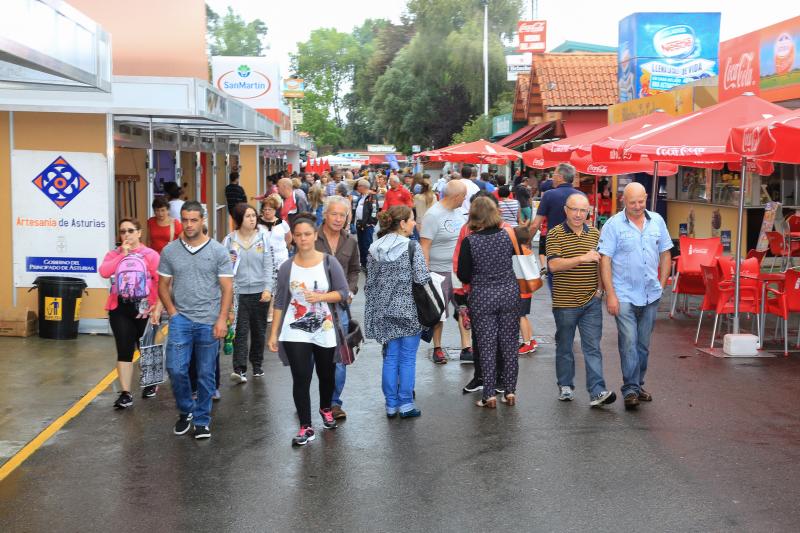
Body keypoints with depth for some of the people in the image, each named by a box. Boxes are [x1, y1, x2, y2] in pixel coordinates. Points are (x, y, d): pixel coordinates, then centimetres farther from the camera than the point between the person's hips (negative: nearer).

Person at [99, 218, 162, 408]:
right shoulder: (114, 254, 7)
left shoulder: (150, 255, -5)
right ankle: (125, 393, 0)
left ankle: (151, 383, 37)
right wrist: (123, 254, -12)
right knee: (124, 351, -1)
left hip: (144, 309, -2)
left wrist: (158, 308, -16)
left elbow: (161, 284, -9)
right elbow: (104, 272, -13)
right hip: (120, 309, 2)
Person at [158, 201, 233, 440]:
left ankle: (202, 419, 18)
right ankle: (185, 411, 19)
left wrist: (222, 319, -9)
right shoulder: (169, 251, 4)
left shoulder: (218, 251, -1)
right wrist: (172, 311, -1)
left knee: (206, 374, 5)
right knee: (176, 369, -5)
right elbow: (163, 285, 10)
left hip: (209, 321, -1)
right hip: (181, 319, 1)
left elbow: (227, 288, -2)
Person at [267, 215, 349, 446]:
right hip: (295, 333, 0)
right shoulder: (287, 267, -1)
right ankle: (306, 427, 2)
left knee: (326, 375, 17)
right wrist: (273, 334, 0)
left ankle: (326, 409, 45)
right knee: (300, 379, -6)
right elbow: (280, 302, 2)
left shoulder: (329, 262, -4)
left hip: (325, 332, 0)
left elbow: (343, 292, -5)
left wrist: (320, 297, -21)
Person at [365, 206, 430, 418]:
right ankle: (406, 404, 9)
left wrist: (375, 308, 16)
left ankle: (391, 404, 16)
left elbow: (369, 283, 8)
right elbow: (422, 279, -16)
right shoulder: (412, 247, -12)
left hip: (384, 311, 5)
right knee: (408, 357, 4)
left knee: (390, 356, 12)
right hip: (408, 310, -5)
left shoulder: (374, 249, 5)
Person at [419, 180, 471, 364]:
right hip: (440, 272, -6)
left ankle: (466, 348, 13)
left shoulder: (459, 212, 8)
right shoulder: (433, 215, -15)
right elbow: (424, 246, -16)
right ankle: (437, 349, 19)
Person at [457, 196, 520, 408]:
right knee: (509, 343, 11)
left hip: (482, 298, -2)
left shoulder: (470, 241, -11)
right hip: (509, 294, 2)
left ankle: (489, 395, 7)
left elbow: (463, 275, -7)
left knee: (486, 346, 5)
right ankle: (510, 391, 15)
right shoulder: (507, 235, -4)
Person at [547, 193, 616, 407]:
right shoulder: (555, 234, -6)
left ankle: (597, 392, -5)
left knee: (593, 348, -2)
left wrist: (600, 286, 4)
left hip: (591, 301, 3)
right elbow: (554, 265, -18)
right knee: (564, 347, 12)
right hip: (565, 302, -2)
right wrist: (582, 258, -26)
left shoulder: (595, 234, 8)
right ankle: (565, 385, 27)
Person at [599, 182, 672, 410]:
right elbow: (605, 260, -8)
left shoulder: (657, 221, 7)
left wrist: (662, 285, 8)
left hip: (651, 295, 4)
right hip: (625, 295, -4)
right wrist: (610, 294, -13)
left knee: (643, 344, 12)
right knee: (629, 343, -9)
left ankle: (638, 385, 25)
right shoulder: (614, 224, -6)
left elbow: (665, 254, 14)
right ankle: (630, 389, -3)